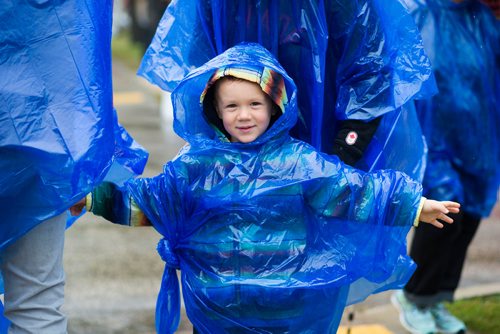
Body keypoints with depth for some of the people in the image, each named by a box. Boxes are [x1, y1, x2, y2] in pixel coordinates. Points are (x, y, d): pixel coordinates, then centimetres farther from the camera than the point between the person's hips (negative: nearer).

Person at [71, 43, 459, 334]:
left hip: (289, 301, -1)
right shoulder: (197, 163, 3)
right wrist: (95, 199, 12)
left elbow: (354, 190, -1)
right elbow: (150, 197, 13)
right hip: (217, 303, 2)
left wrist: (417, 205, -3)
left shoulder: (299, 161, -2)